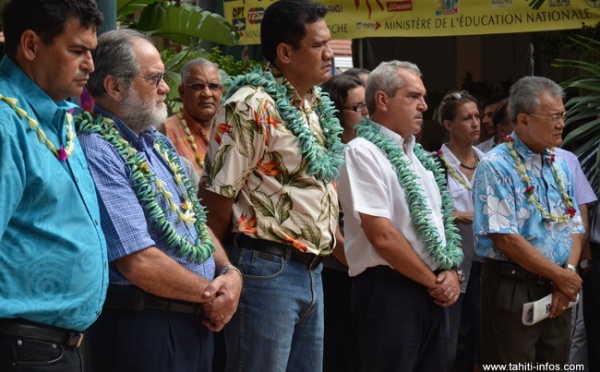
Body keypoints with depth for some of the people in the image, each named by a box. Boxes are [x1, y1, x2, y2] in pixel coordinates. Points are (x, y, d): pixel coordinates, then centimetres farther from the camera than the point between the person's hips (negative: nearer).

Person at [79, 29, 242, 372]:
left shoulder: (158, 142, 13)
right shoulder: (97, 153, -18)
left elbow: (197, 220, 17)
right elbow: (138, 262, -23)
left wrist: (230, 273, -2)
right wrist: (212, 293, -10)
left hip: (197, 323, 9)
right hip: (140, 327, -9)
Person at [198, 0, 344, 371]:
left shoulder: (318, 106, 12)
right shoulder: (252, 107, -14)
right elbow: (218, 193, -14)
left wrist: (333, 235, 20)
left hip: (312, 270, 8)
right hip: (267, 270, -8)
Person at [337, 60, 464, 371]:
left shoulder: (418, 156, 16)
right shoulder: (363, 152, -10)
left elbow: (441, 220, 20)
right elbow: (382, 235, -17)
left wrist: (451, 272, 1)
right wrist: (433, 280, -9)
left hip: (433, 292, 8)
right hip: (389, 291, -8)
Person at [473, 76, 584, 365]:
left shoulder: (560, 165, 12)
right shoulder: (496, 167, -12)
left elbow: (575, 228, 13)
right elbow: (505, 239, -18)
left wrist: (569, 272, -6)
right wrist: (562, 276, -12)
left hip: (557, 290, 7)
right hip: (513, 290, -7)